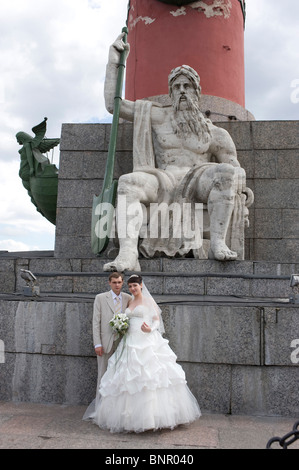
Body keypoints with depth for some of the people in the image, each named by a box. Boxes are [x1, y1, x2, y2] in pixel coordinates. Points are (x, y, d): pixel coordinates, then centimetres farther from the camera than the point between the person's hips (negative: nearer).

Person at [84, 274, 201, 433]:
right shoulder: (129, 303, 17)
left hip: (147, 342, -5)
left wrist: (150, 329, -22)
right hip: (131, 343, 5)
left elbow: (157, 320, -3)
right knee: (130, 378, 2)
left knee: (151, 376, -11)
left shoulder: (149, 301, 2)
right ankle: (132, 415, 10)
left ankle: (155, 414, -3)